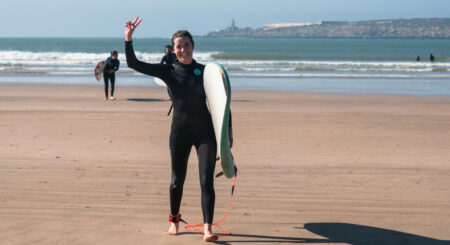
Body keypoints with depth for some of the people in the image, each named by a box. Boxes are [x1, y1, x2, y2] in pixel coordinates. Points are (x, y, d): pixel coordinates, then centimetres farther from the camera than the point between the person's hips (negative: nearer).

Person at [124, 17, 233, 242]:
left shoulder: (205, 71, 4)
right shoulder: (168, 71, 3)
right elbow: (134, 64, -1)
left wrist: (228, 129, 6)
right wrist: (128, 39, -13)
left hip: (205, 132, -1)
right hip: (179, 132, 1)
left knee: (206, 181, -8)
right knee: (177, 180, 11)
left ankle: (207, 228, -7)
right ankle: (174, 221, 33)